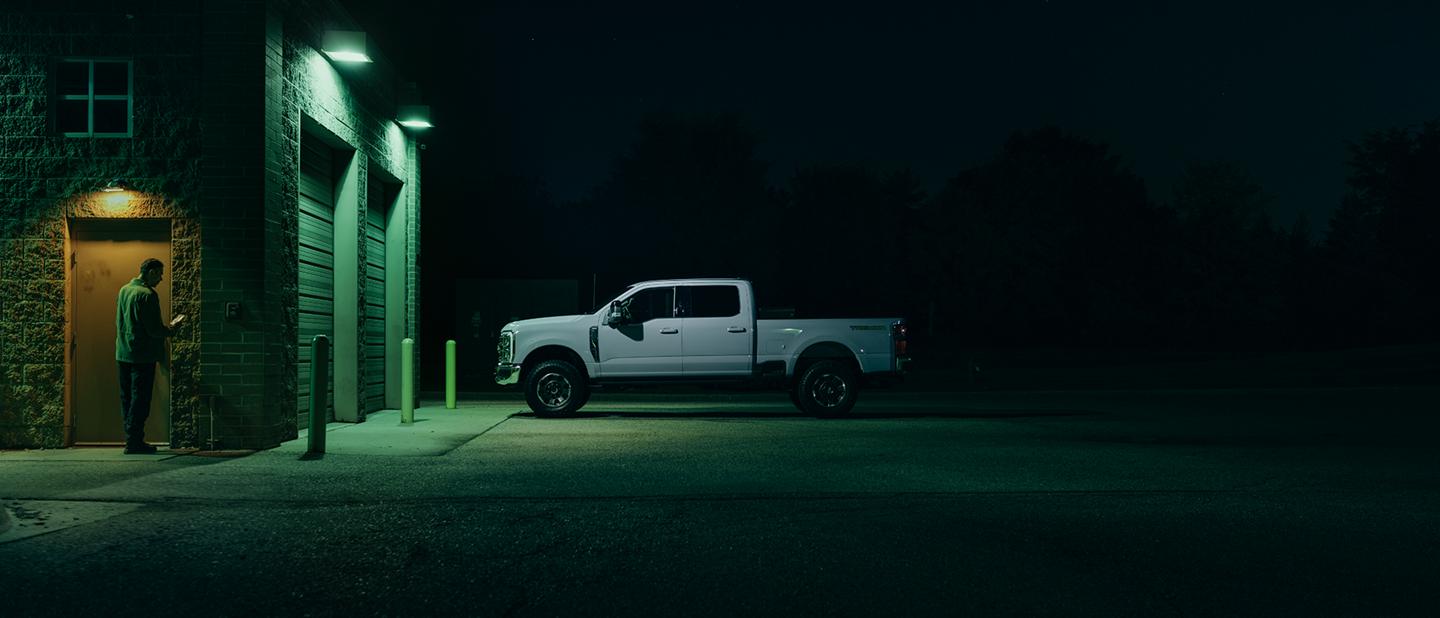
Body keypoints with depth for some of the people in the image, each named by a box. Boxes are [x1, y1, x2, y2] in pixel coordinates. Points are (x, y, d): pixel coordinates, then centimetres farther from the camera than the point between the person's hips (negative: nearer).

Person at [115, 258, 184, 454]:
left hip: (123, 353, 9)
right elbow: (154, 329, -18)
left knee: (127, 399, 11)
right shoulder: (147, 295, -15)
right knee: (140, 399, -4)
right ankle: (134, 442, -4)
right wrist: (171, 329, 2)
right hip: (142, 355, -9)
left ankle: (131, 439, 14)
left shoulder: (124, 290, 12)